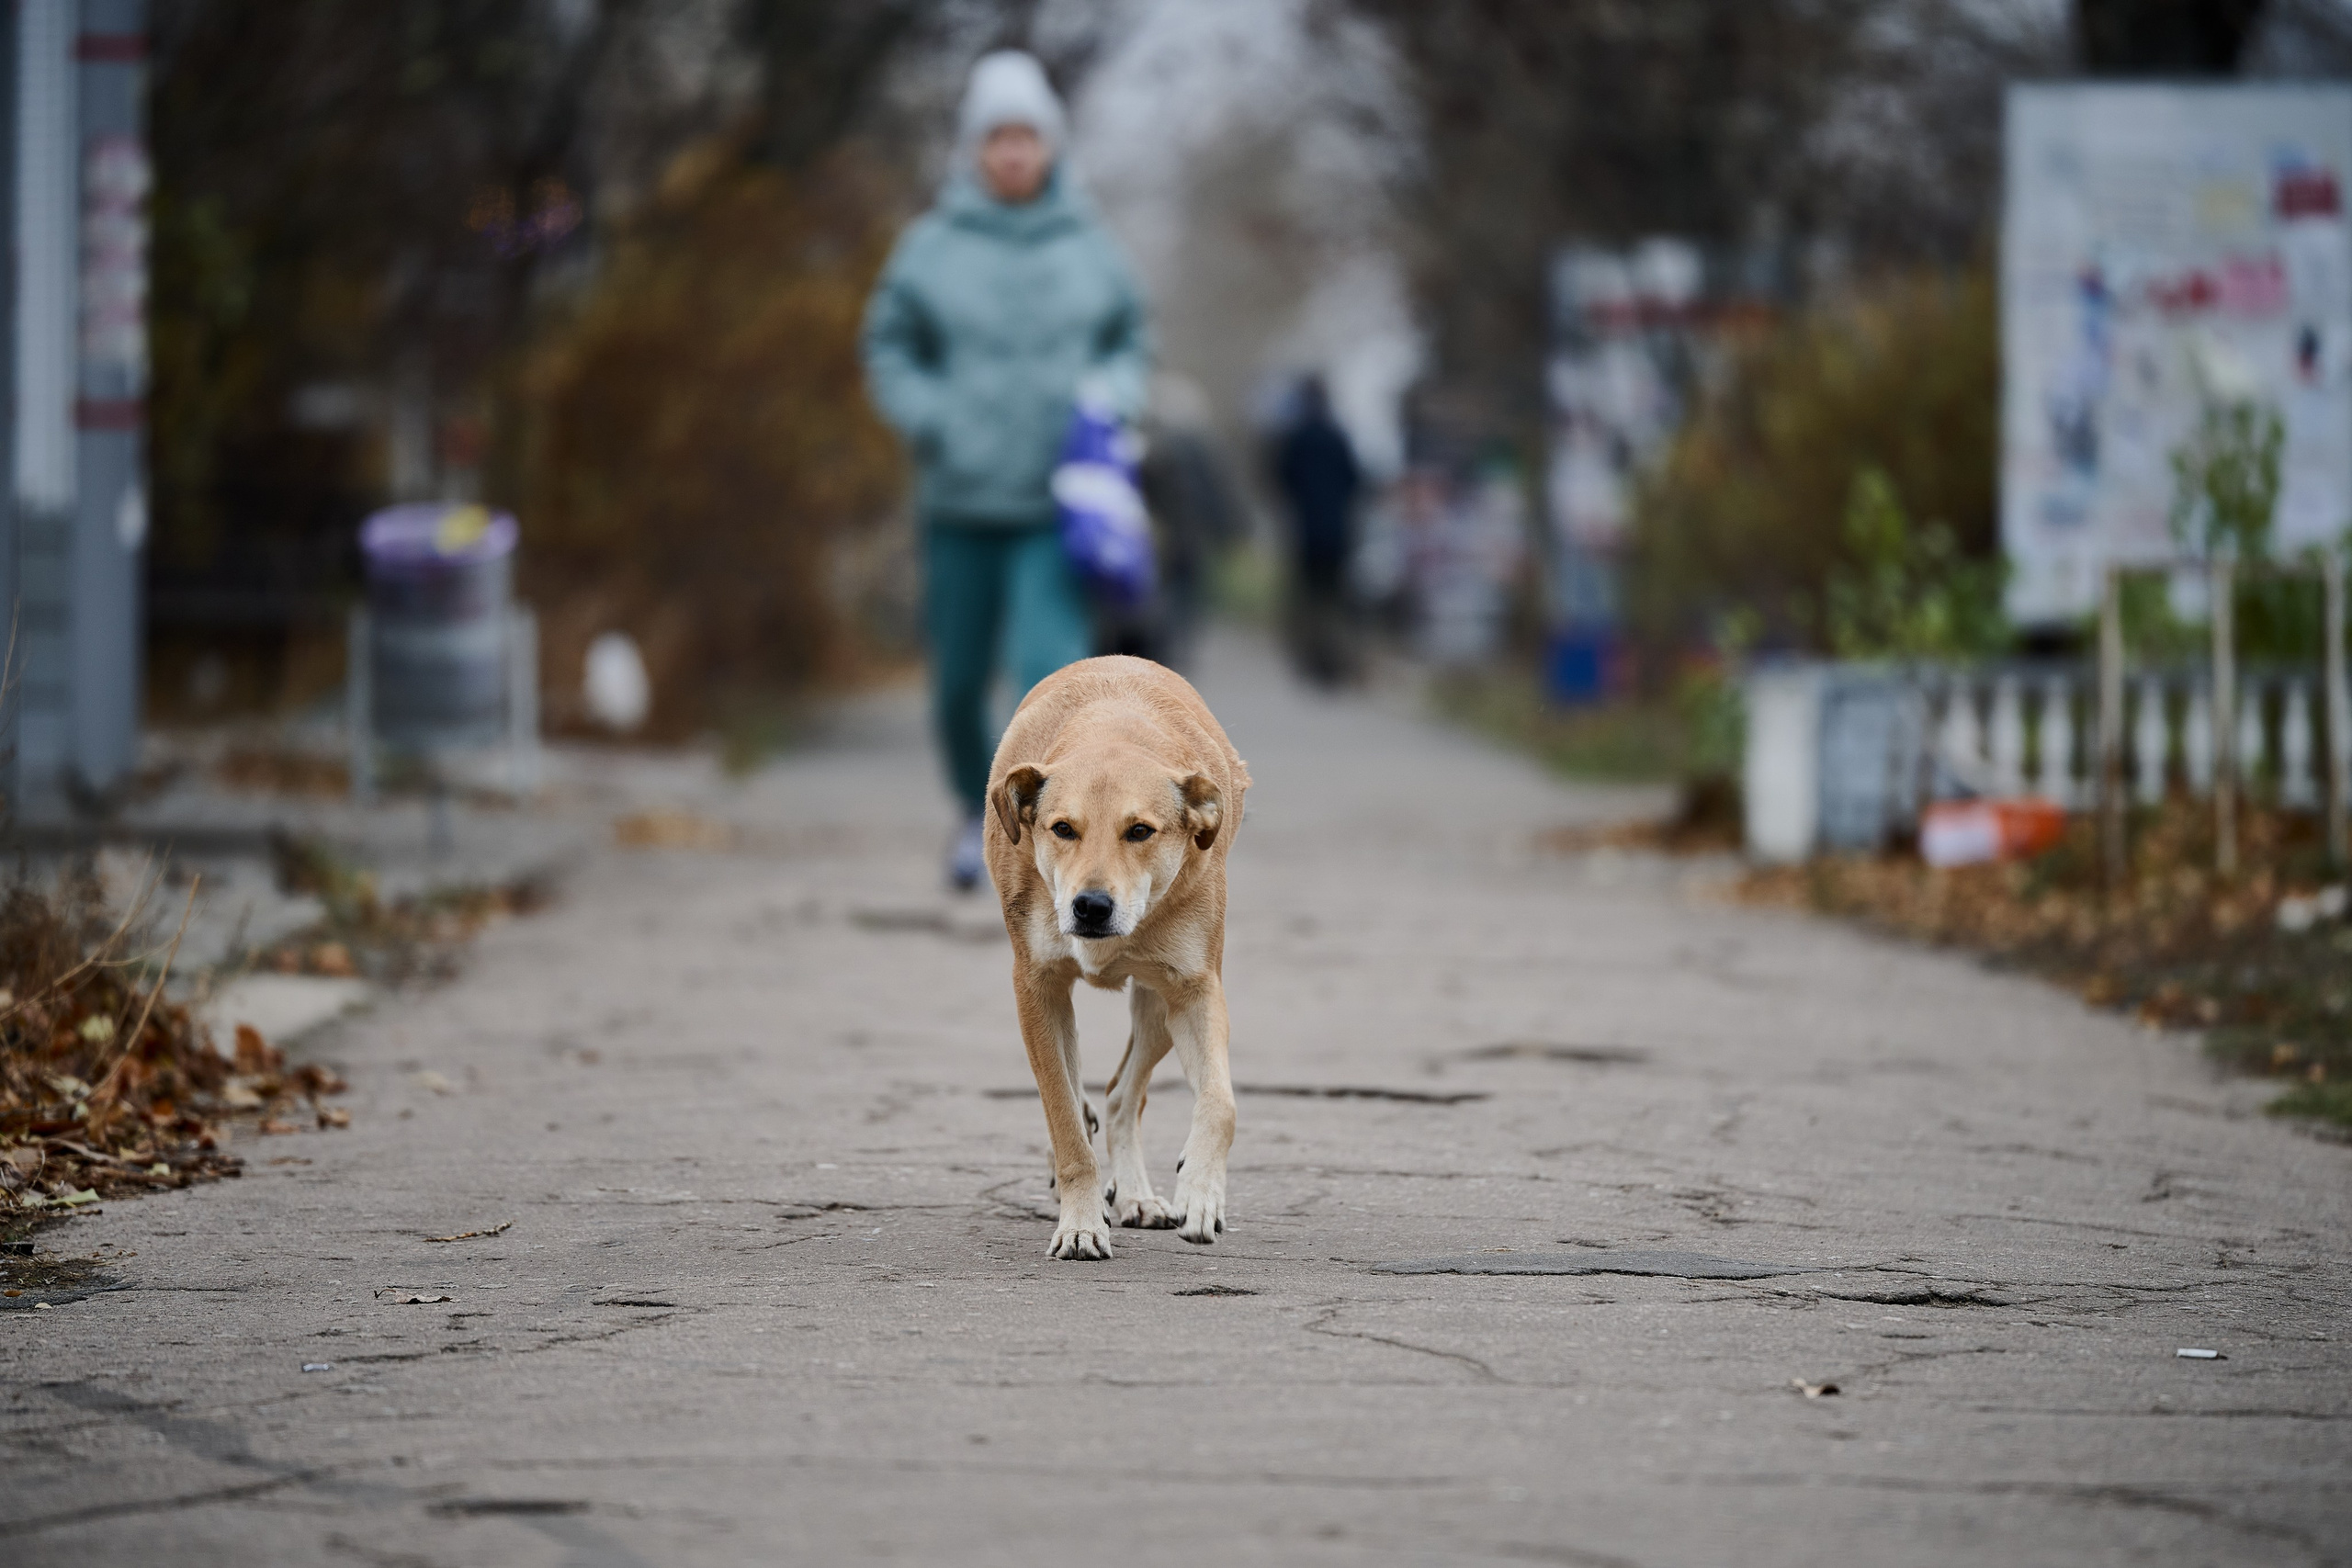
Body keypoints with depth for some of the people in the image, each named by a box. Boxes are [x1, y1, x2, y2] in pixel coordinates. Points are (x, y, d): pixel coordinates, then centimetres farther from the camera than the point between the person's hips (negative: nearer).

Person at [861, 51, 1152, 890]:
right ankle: (979, 811, 37)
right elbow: (888, 353, 6)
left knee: (1052, 669, -18)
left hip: (1060, 505, -1)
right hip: (960, 504, 1)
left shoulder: (1089, 249, 4)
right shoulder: (931, 247, 0)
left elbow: (1133, 342, 16)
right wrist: (936, 426, -8)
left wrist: (1111, 394, -4)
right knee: (958, 682, 11)